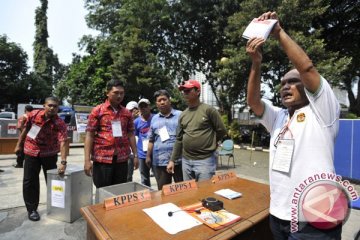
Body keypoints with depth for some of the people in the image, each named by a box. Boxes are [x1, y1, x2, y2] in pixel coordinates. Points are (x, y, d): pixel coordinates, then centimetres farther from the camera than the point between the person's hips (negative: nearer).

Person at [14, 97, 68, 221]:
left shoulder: (60, 123, -24)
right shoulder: (33, 114, -12)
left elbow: (63, 142, -34)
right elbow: (26, 129, 4)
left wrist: (63, 162, -43)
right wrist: (19, 145, 11)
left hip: (50, 154, -1)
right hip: (31, 152, 2)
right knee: (29, 181, 4)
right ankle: (31, 209, 19)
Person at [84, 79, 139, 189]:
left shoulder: (127, 113, 8)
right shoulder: (97, 111, -2)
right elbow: (89, 135, -5)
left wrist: (135, 155, 8)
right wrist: (87, 160, -10)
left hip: (122, 159, 3)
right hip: (102, 159, -3)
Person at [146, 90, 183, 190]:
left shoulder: (180, 115, 0)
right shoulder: (154, 119, 13)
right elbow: (151, 140, 16)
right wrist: (148, 156, 12)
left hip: (178, 159, -3)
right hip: (160, 161, 3)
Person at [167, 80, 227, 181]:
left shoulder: (208, 110, -7)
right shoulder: (182, 115, 9)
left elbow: (221, 131, -3)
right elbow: (179, 139, 11)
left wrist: (208, 142, 5)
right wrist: (172, 160, 9)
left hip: (205, 160, -5)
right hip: (186, 160, 6)